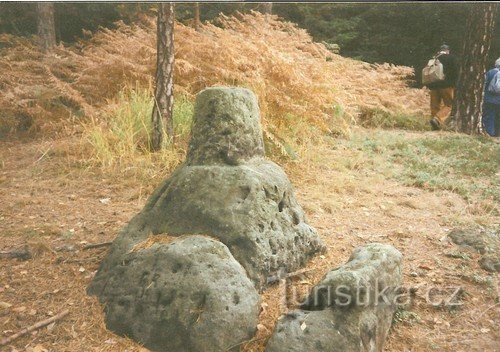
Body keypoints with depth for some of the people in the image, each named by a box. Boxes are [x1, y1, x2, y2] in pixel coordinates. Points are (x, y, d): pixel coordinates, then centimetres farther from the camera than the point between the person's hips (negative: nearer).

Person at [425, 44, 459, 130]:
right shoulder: (451, 58, 0)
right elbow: (455, 72, -6)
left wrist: (429, 85, 15)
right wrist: (453, 84, 1)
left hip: (434, 85, 4)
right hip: (447, 86, -4)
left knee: (435, 105, 10)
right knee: (448, 105, 1)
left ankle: (435, 125, 8)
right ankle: (437, 120, -21)